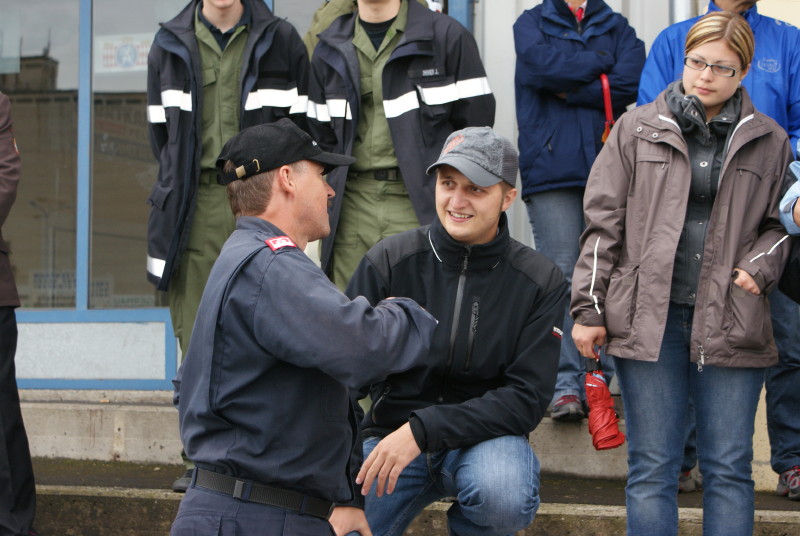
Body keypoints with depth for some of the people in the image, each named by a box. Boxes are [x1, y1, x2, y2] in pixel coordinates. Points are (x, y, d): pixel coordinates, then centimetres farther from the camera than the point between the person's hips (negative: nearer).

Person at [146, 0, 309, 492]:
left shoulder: (281, 41, 8)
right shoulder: (170, 46, 13)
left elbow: (303, 127, 8)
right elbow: (162, 133, 17)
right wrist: (182, 194, 12)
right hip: (196, 207, 2)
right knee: (196, 331, -1)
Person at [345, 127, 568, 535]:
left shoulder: (541, 282, -8)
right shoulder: (389, 261, -8)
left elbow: (527, 398, -12)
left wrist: (424, 429, -25)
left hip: (485, 437, -1)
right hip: (390, 434, 1)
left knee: (504, 498, -34)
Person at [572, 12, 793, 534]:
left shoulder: (768, 142, 9)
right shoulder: (638, 129, 8)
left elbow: (779, 223, 19)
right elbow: (603, 223, 7)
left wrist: (760, 266, -2)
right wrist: (589, 308, 2)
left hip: (729, 323, 1)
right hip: (650, 317, -1)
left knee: (730, 469, 2)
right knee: (652, 469, 2)